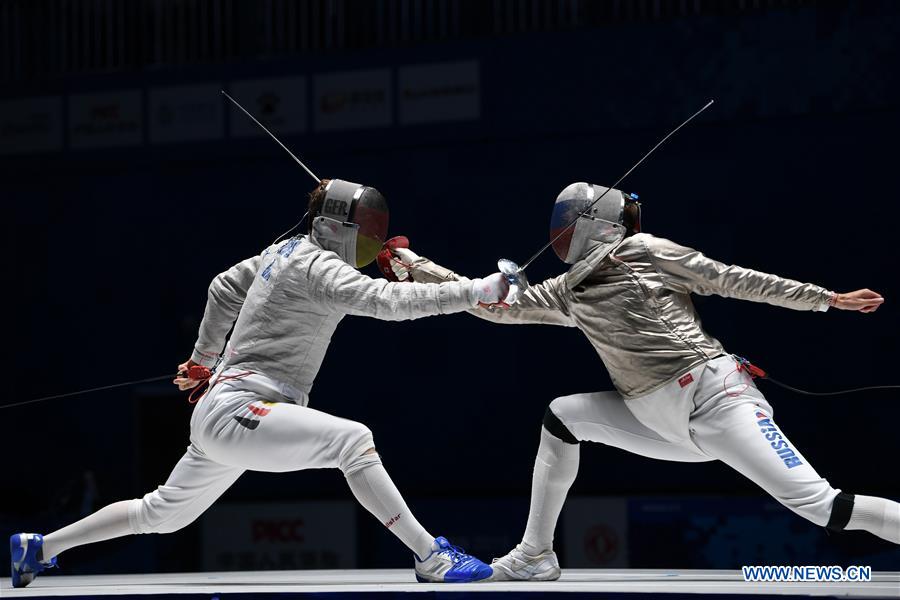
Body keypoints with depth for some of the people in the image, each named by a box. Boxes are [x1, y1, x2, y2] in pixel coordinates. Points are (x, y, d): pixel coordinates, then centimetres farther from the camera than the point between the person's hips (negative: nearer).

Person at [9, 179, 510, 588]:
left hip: (225, 417, 10)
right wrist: (477, 291, -30)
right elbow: (390, 301, -29)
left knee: (162, 514, 23)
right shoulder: (316, 267, -16)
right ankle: (431, 558, -25)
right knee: (352, 440, -25)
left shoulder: (288, 250, 11)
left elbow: (225, 290, 25)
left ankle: (37, 548, 33)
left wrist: (203, 358, 36)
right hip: (236, 411, -10)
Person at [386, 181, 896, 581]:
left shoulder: (643, 251, -3)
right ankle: (536, 554, 10)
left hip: (716, 399, -7)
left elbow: (734, 280, -1)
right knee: (562, 416, 4)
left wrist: (827, 298, -1)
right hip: (662, 422, 7)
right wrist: (417, 268, 15)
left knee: (821, 507, -20)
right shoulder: (569, 292, 15)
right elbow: (494, 304, 17)